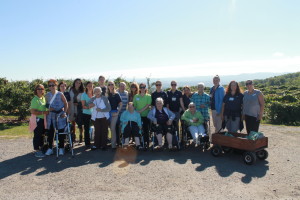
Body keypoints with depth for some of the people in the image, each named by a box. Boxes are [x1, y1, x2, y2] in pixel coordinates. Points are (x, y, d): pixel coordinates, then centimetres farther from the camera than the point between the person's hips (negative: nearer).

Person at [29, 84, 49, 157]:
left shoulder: (44, 98, 12)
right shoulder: (35, 100, -14)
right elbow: (32, 111, -23)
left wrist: (47, 111, 12)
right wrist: (43, 112, -24)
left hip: (43, 119, 9)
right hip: (37, 119, -9)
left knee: (42, 134, 17)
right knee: (37, 135, -2)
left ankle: (41, 148, 31)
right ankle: (37, 151, 6)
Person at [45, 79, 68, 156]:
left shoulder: (60, 94, -2)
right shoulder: (47, 95, 6)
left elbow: (66, 103, 2)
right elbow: (46, 105, 15)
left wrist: (64, 112, -6)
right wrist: (48, 108, -6)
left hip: (60, 115, -2)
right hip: (50, 116, 3)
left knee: (61, 132, 4)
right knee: (50, 132, 6)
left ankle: (61, 148, 15)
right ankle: (50, 148, 18)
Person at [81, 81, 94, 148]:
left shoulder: (94, 94, 8)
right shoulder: (84, 95, 0)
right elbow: (83, 106, -6)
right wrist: (88, 107, -24)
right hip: (86, 114, -2)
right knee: (87, 129, 2)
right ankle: (87, 144, 10)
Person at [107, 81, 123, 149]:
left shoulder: (116, 94, 1)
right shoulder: (107, 94, 9)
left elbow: (120, 104, 0)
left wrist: (118, 112, -7)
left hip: (114, 112, -3)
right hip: (108, 112, 3)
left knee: (113, 128, -7)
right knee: (111, 128, 8)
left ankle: (113, 144, -2)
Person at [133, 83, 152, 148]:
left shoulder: (148, 96, 0)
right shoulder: (136, 96, 8)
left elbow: (148, 105, -9)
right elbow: (134, 105, 8)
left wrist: (141, 111, -17)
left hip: (146, 115, -2)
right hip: (138, 115, 2)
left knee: (146, 129, 0)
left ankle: (146, 142, 9)